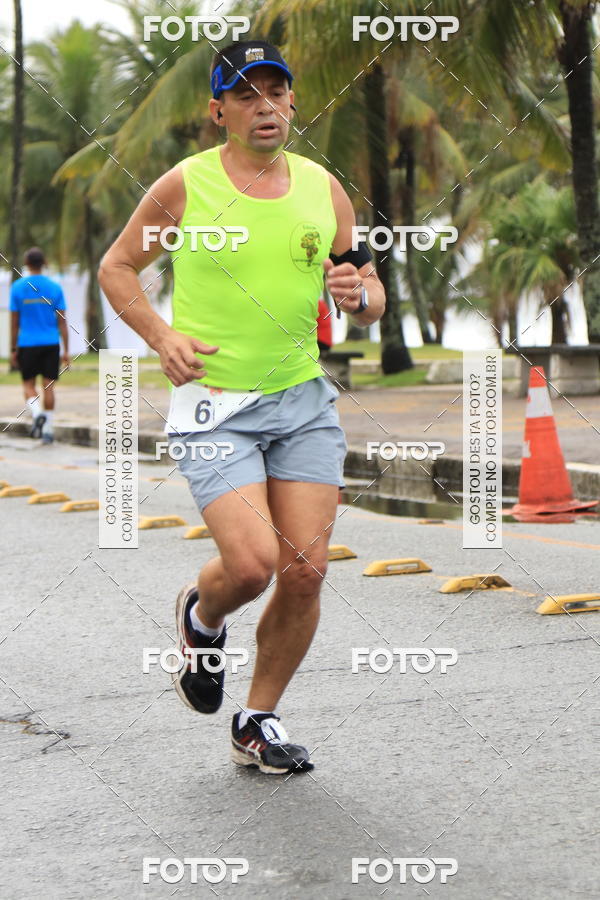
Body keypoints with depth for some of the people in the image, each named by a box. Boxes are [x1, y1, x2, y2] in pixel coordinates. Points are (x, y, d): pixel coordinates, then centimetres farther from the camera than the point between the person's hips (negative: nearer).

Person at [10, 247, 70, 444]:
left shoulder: (17, 287, -2)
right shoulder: (55, 288, 1)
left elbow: (14, 322, -1)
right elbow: (62, 322, 0)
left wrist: (13, 350, 6)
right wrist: (66, 351, 3)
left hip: (28, 345, -1)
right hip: (51, 345, 1)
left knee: (28, 384, 9)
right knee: (48, 386, 5)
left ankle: (37, 413, -18)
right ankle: (48, 430, 3)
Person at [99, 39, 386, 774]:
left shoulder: (324, 189, 7)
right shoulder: (184, 186, -4)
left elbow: (370, 296, 15)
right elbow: (116, 266, 7)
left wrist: (360, 296, -9)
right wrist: (161, 336, -8)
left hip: (303, 400, 4)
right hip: (212, 404, -4)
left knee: (306, 571, -3)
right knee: (252, 562, -18)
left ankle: (258, 723, 17)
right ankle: (200, 618, 20)